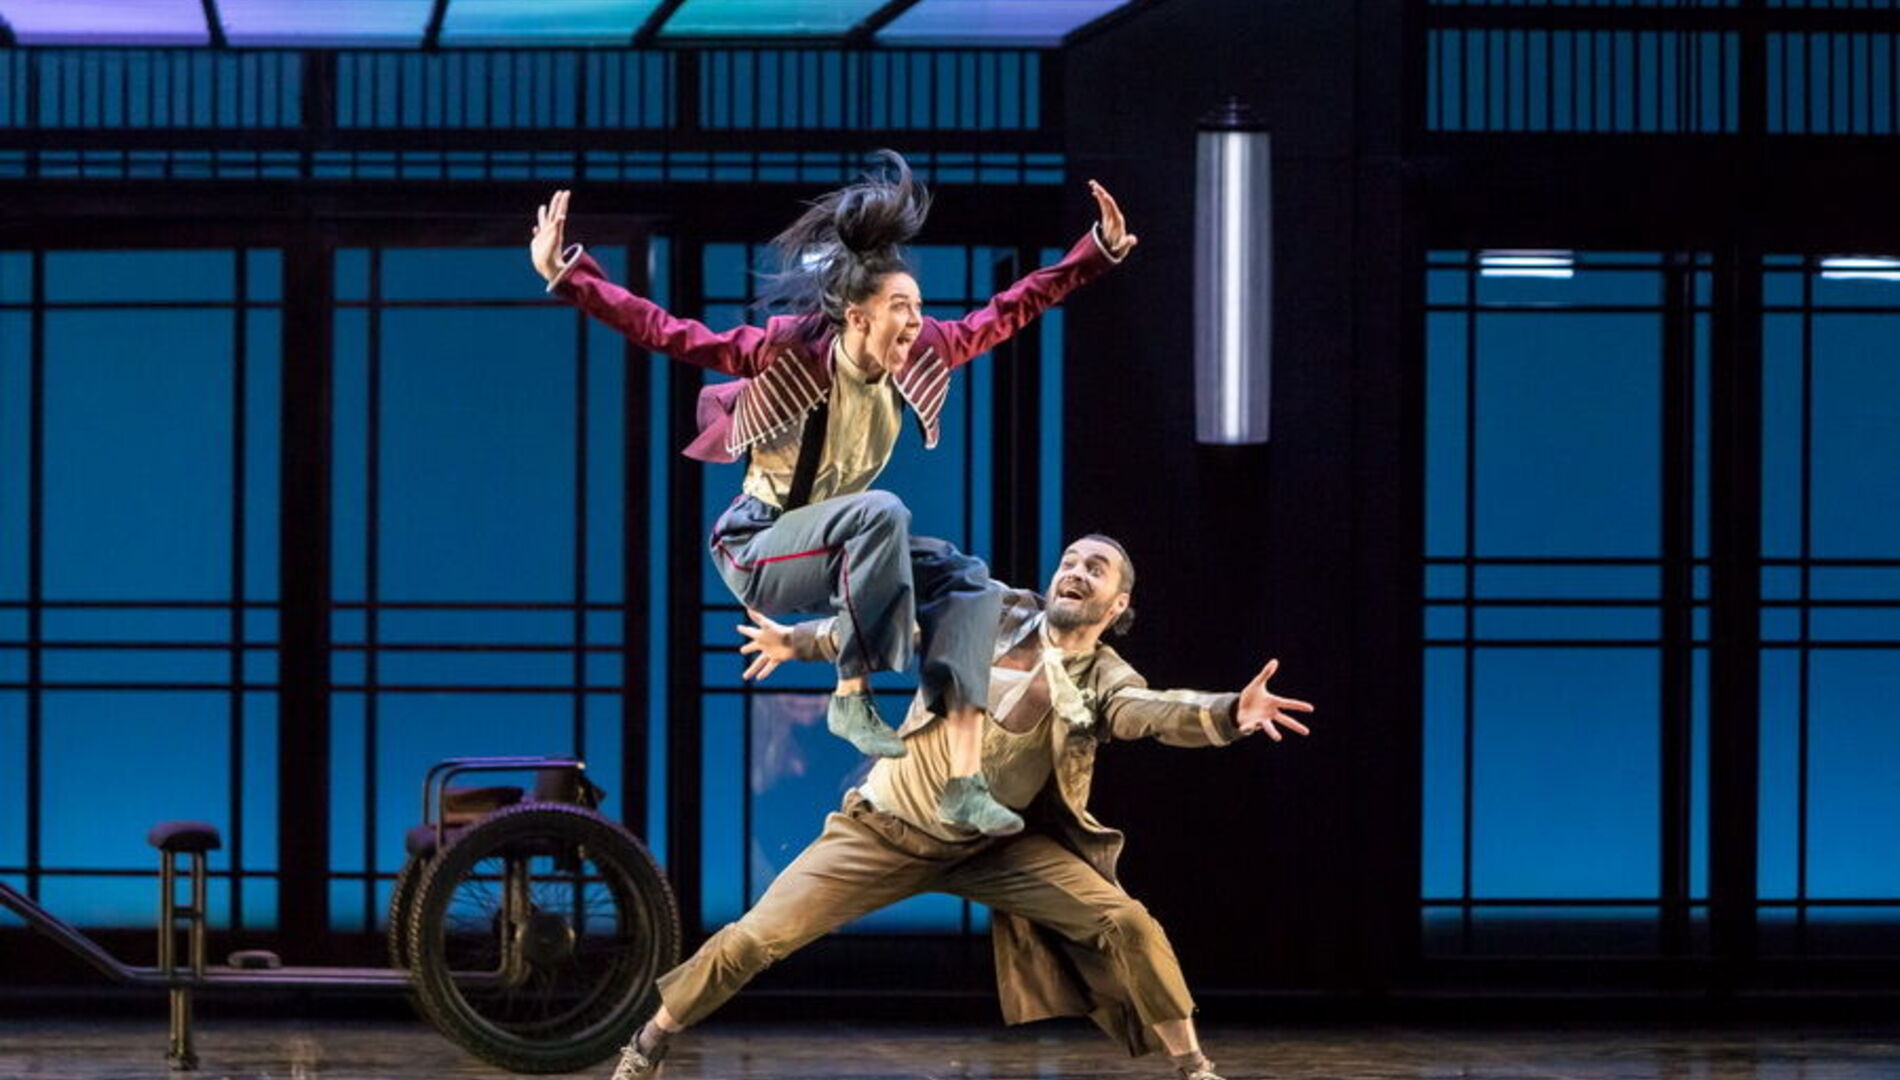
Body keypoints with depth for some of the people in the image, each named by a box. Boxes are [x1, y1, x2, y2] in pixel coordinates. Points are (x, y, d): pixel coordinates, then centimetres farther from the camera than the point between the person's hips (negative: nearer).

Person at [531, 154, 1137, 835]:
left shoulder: (921, 356, -6)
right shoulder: (791, 352, -21)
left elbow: (1008, 312, 5)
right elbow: (667, 335, -22)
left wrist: (1100, 250, 4)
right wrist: (568, 277, -29)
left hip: (838, 548, 7)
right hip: (759, 551, -7)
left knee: (970, 582, -13)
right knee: (882, 513, -34)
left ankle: (964, 784, -20)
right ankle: (853, 694, -27)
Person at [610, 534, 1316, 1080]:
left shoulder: (1105, 685, -10)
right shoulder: (997, 612, -7)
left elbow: (1158, 711, -32)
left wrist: (1230, 714, -53)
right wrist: (798, 641, 16)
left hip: (994, 846, 0)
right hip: (888, 828, 0)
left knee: (1124, 923, -17)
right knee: (759, 938, -6)